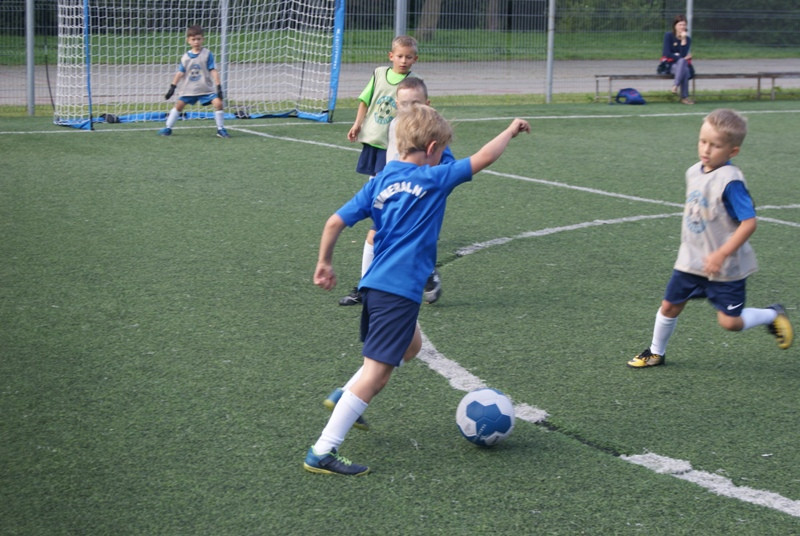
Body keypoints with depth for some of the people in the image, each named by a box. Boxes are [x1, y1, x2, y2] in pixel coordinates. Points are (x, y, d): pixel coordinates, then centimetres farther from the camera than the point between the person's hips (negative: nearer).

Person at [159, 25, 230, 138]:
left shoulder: (207, 54, -6)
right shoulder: (185, 57, 1)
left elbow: (213, 71, -8)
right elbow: (180, 73, 5)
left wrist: (219, 87, -13)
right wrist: (172, 87, 2)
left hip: (206, 88, -2)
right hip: (188, 89, 3)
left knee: (218, 103, -16)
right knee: (179, 105, 1)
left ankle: (221, 129, -4)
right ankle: (168, 128, 14)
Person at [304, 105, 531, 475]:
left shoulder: (379, 182, 10)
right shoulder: (433, 179, -5)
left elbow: (335, 222, 5)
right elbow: (483, 158, -3)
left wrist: (324, 263, 18)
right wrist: (512, 130, 12)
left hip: (374, 286, 8)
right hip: (400, 291, -8)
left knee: (410, 346, 31)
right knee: (377, 372, -7)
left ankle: (345, 397, 24)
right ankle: (322, 452, -12)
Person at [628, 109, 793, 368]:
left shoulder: (730, 181, -23)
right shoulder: (694, 173, 2)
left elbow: (749, 222, -24)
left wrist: (721, 254, -27)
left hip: (725, 268, -7)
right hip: (691, 260, 7)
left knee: (730, 321, -4)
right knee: (669, 306, 11)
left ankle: (772, 315, 22)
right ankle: (656, 352, 32)